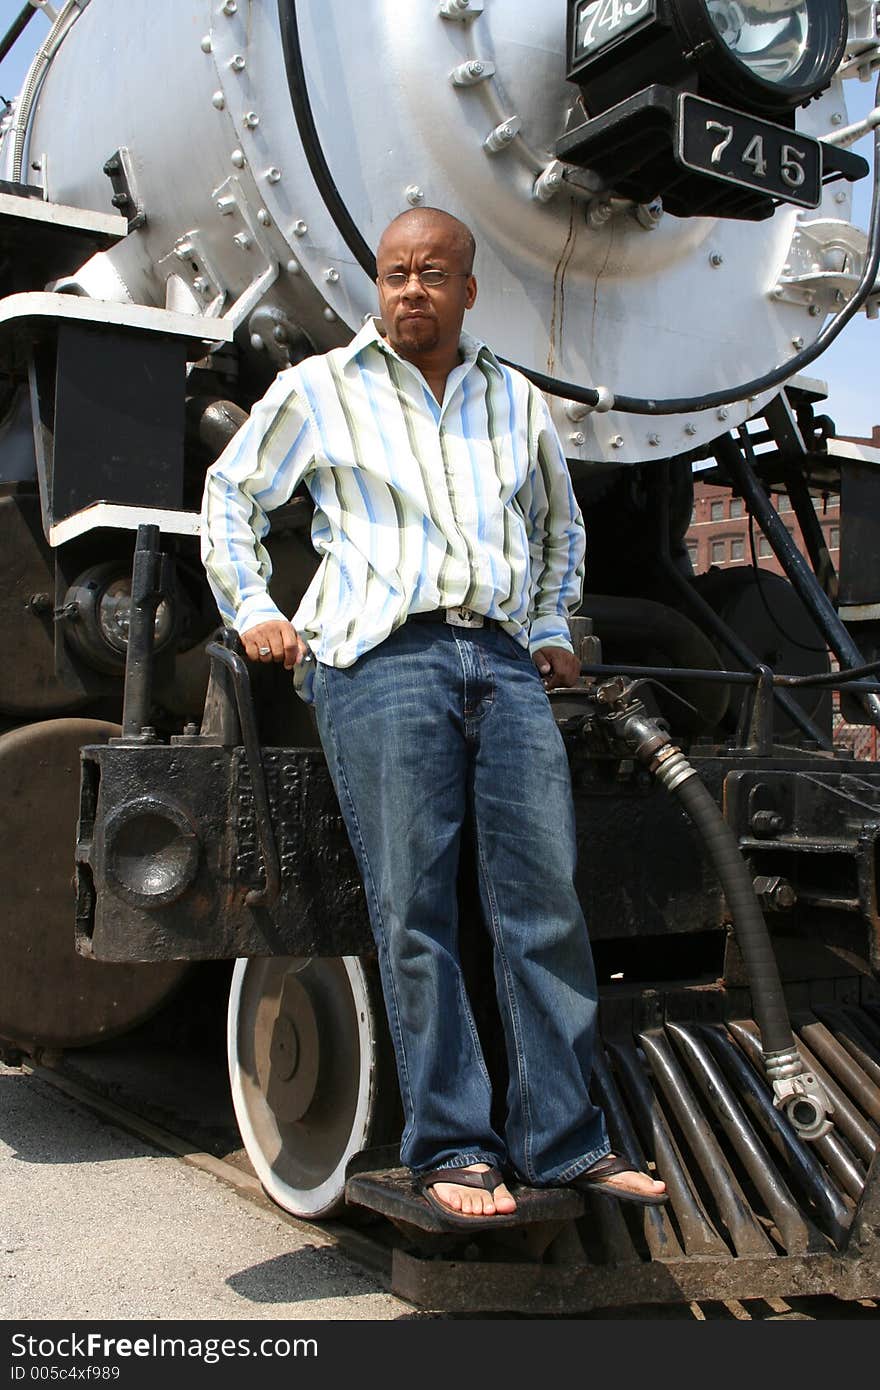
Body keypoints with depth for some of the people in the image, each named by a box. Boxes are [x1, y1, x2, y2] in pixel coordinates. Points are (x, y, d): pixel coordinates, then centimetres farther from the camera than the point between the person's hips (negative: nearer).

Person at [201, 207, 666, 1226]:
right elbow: (230, 493, 23)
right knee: (412, 912, -6)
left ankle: (561, 1142, 9)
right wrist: (251, 609, 12)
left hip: (504, 664, 3)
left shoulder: (516, 401, 22)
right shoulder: (318, 391, 14)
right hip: (380, 658, -3)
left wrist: (551, 627, 24)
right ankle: (449, 1149, 3)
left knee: (546, 902, -2)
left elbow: (560, 526, 36)